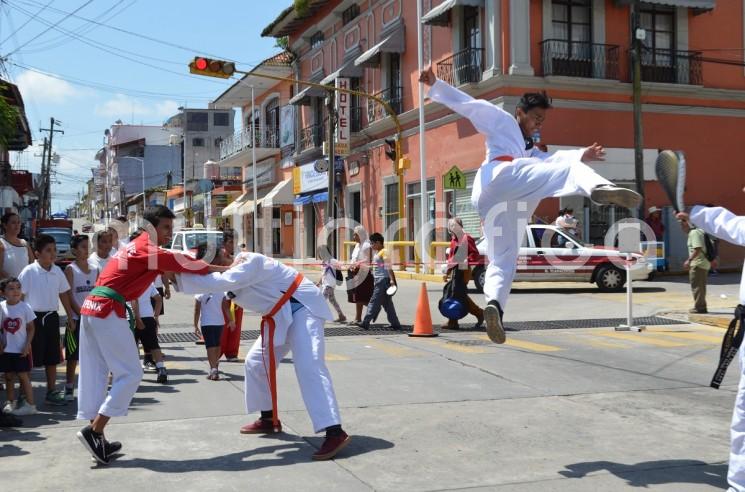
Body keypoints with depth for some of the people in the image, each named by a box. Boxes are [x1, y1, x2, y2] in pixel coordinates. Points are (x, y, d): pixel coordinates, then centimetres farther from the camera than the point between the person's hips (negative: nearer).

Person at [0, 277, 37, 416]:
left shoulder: (25, 307, -8)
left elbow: (31, 328, -3)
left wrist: (27, 345, -10)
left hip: (21, 349, -2)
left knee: (23, 376, -1)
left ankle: (30, 404, 3)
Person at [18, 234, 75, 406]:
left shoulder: (57, 271, 4)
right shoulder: (29, 272, -12)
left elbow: (64, 295, 13)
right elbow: (19, 296, -9)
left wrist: (70, 317, 14)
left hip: (51, 316, 5)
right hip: (34, 317, -5)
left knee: (52, 357, 11)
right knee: (30, 358, 0)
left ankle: (52, 392, 21)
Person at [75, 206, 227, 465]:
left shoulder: (137, 246, 21)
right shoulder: (148, 250, -8)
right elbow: (185, 264, -7)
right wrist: (225, 269, 0)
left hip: (92, 307, 10)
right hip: (108, 310, -10)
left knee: (94, 374, 10)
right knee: (130, 373, -5)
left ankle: (95, 435, 15)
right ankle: (94, 431, -8)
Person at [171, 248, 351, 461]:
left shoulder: (250, 262, -26)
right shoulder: (231, 269, 2)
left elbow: (220, 282, -40)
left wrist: (179, 275, -36)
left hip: (302, 307, -10)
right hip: (280, 316, 10)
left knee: (308, 365, -24)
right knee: (256, 362, 13)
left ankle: (335, 432, -31)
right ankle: (269, 419, 28)